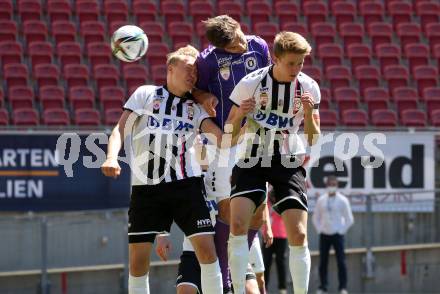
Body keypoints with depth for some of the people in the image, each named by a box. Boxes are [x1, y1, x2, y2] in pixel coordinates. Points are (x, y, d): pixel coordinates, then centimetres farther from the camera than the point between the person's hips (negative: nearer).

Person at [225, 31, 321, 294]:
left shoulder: (309, 88, -4)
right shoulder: (250, 83, -10)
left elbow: (313, 139, 1)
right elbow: (230, 132, 1)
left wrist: (309, 114, -17)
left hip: (289, 163, 1)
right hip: (252, 160, -1)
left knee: (299, 235, -9)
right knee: (238, 223, -19)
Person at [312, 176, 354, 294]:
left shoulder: (342, 200, -1)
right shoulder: (321, 200, 7)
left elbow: (349, 219, 1)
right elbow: (316, 217, 17)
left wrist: (342, 231, -4)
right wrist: (319, 230, 6)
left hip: (337, 235, -3)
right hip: (324, 235, 3)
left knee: (341, 262, -8)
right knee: (323, 262, 1)